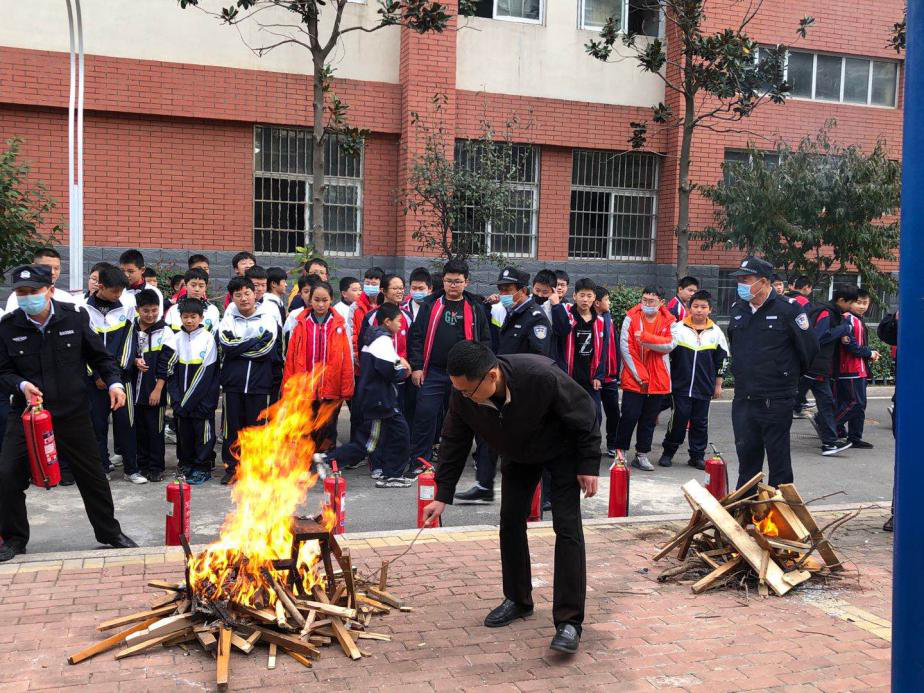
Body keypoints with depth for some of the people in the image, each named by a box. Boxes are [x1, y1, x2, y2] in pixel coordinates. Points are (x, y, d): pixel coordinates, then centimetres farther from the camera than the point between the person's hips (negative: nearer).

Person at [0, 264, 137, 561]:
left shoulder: (74, 317, -7)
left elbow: (100, 356, 4)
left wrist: (114, 382, -12)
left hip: (73, 414, 0)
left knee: (92, 475, 10)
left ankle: (109, 532, 29)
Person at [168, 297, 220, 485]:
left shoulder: (208, 339, -8)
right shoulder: (177, 339, 5)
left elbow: (205, 374, -12)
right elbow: (172, 371, 4)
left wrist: (188, 401, -13)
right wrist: (177, 399, -6)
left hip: (202, 398, -4)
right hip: (182, 400, 4)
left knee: (203, 431, 1)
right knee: (183, 431, 11)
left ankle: (202, 467, 10)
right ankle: (186, 463, 26)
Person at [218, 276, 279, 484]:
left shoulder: (267, 318, 3)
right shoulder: (228, 319, 8)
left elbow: (266, 349, -11)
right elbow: (226, 344, -10)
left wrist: (240, 347, -8)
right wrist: (254, 344, -10)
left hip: (259, 383, -1)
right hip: (232, 381, 1)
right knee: (232, 426, 5)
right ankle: (232, 468, 16)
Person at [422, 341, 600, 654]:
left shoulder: (542, 376, -42)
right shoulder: (463, 395, -27)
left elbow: (583, 414, -25)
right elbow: (454, 443, -11)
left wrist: (589, 465, -20)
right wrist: (443, 496, -9)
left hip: (563, 452, -4)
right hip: (517, 457, 5)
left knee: (567, 527, -12)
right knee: (510, 522, 4)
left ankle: (569, 621, -10)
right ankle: (517, 599, 23)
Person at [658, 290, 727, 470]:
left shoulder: (716, 332, 4)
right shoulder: (677, 328, -1)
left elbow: (722, 359, 11)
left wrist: (718, 384, 10)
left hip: (704, 388, 2)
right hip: (681, 385, -2)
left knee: (700, 422, 8)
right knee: (679, 419, -1)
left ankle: (697, 455, 19)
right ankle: (668, 452, 14)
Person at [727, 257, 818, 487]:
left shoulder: (788, 310, -11)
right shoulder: (738, 309, 8)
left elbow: (809, 347, -3)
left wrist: (790, 375, 8)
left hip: (776, 399, -6)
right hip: (743, 397, 6)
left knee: (778, 456, 4)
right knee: (746, 454, 12)